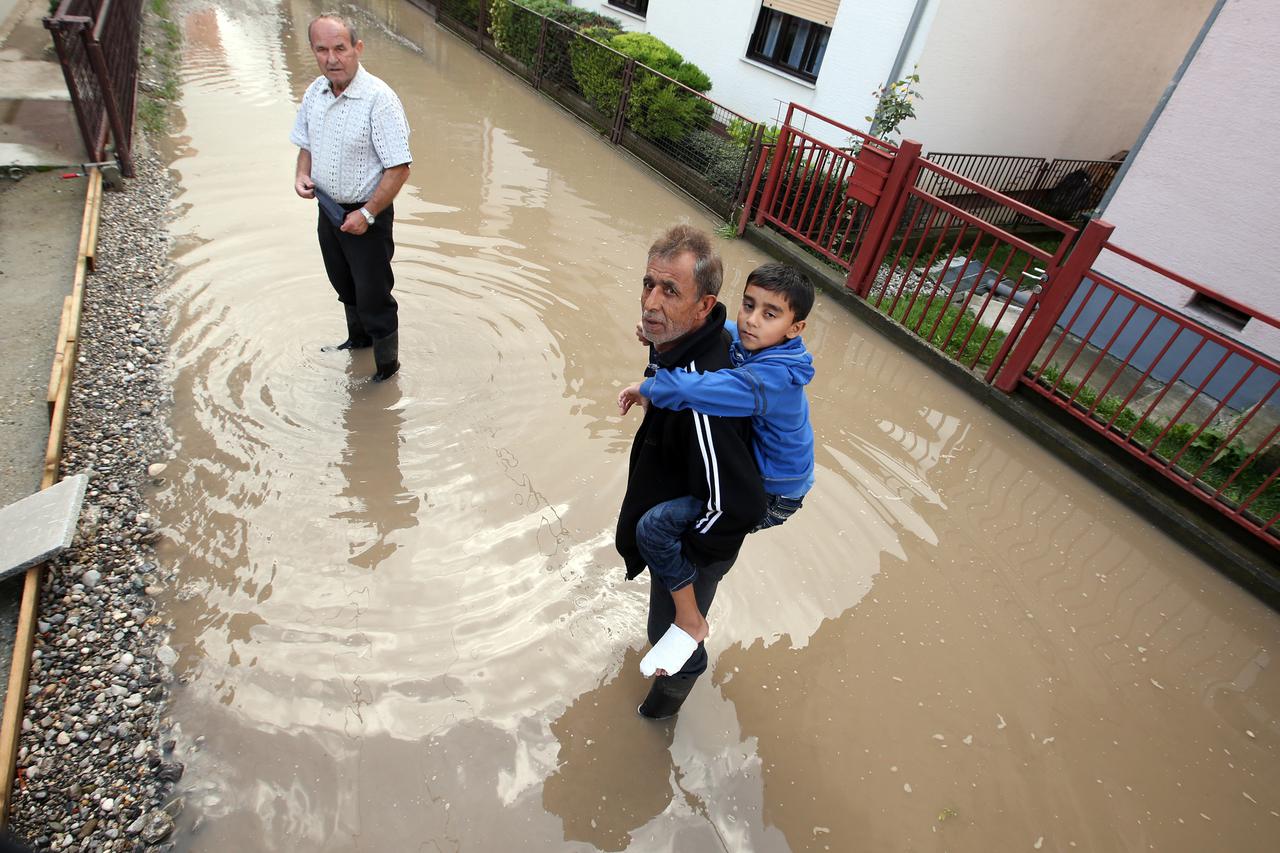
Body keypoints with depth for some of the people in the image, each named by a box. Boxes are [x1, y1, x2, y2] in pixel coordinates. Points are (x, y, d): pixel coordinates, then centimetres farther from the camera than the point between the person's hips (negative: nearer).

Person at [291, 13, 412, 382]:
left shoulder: (379, 99, -21)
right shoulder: (314, 92, 2)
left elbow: (399, 168, -23)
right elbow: (306, 143, 16)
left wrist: (367, 214, -22)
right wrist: (302, 175, -5)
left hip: (366, 215, -7)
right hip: (328, 209, 8)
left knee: (373, 295, 3)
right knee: (344, 285, 24)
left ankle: (387, 365, 23)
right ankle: (358, 338, 49)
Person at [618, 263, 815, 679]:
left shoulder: (773, 378, -36)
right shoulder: (741, 338, -9)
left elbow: (690, 390, -49)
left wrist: (645, 388, -30)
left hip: (770, 496, -9)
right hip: (752, 464, 10)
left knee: (653, 525, -20)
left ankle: (689, 622, 0)